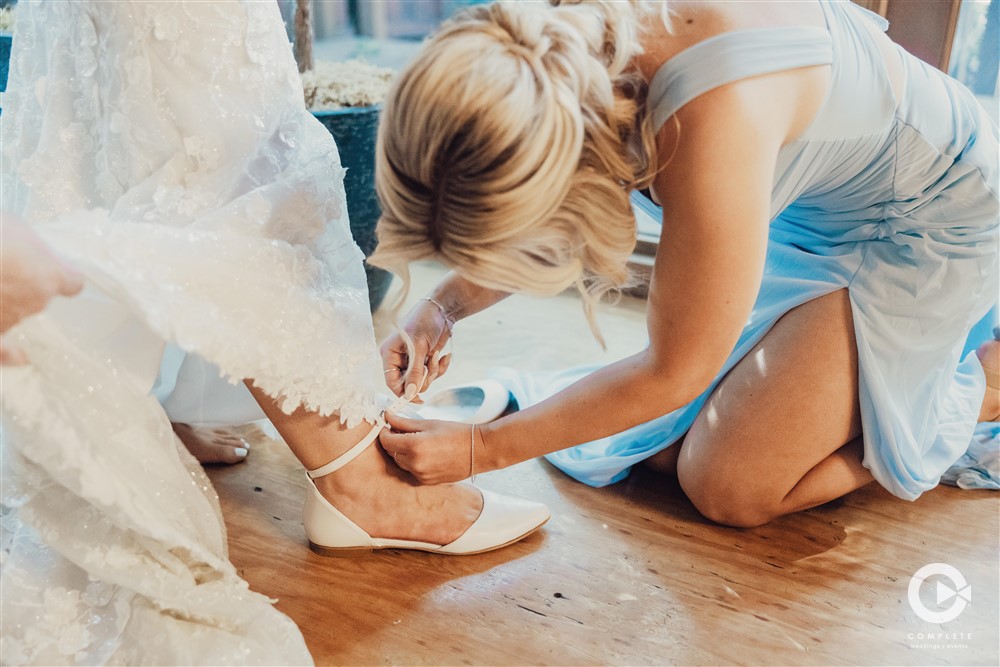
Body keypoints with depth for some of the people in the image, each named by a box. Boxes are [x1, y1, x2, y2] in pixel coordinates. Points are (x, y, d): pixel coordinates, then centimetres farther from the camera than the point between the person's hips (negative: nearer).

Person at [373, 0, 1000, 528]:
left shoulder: (717, 122, -42)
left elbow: (674, 372, -28)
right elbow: (522, 209, 1)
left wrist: (481, 449, -22)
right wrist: (445, 305, -14)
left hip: (925, 221, -6)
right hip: (814, 205, 7)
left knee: (730, 487, -9)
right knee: (662, 444, 4)